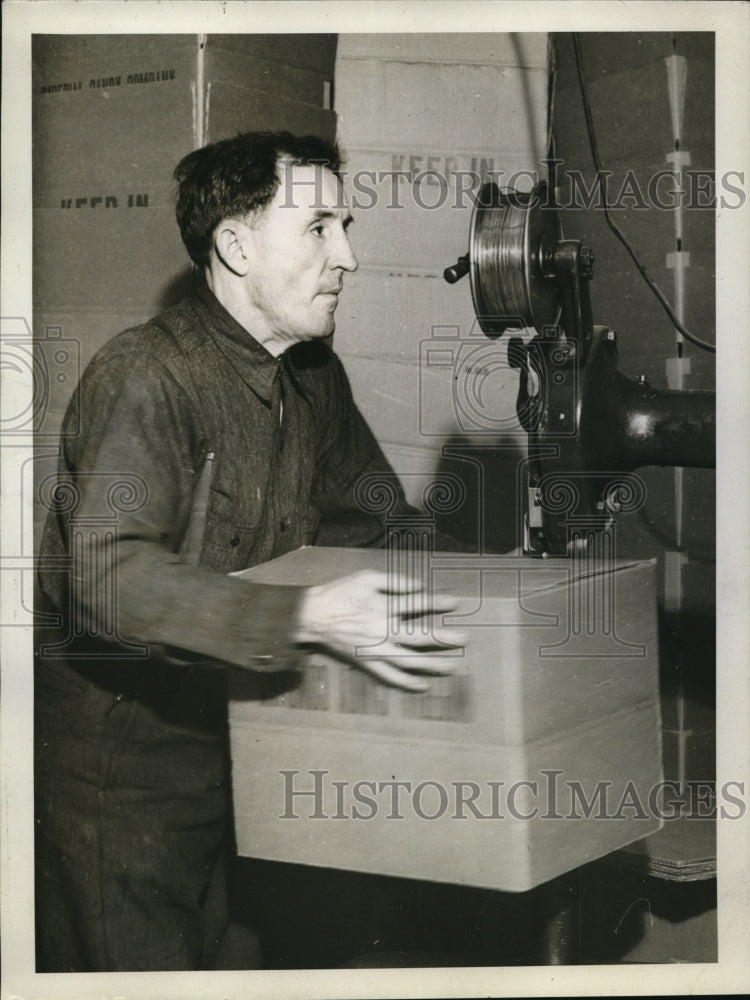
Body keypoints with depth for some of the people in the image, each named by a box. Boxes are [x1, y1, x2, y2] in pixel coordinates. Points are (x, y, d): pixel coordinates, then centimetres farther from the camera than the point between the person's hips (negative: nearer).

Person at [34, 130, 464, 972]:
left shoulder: (315, 375, 6)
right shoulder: (148, 376, -21)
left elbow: (371, 516, 19)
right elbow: (110, 574, -33)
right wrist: (306, 617, -42)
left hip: (233, 730, 8)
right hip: (119, 758, -7)